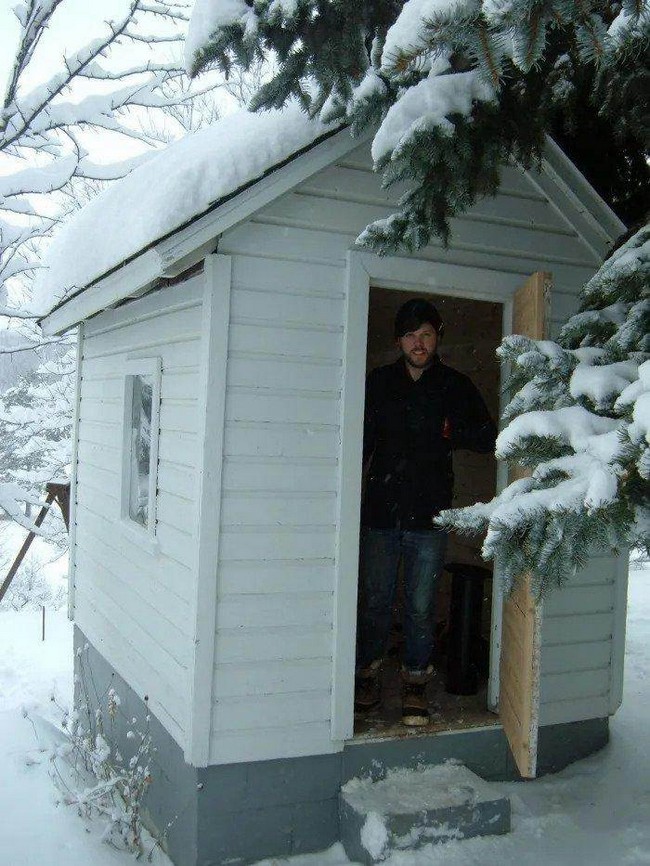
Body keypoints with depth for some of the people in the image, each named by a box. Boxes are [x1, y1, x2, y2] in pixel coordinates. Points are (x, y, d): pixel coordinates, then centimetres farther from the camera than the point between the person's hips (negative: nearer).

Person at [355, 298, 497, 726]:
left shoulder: (456, 386, 5)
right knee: (375, 601, 8)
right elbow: (360, 442, 9)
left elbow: (489, 438, 6)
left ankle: (416, 682, 20)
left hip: (430, 515, -1)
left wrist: (452, 432, -15)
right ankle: (368, 672, 25)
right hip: (380, 511, 1)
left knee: (421, 606, 5)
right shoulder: (379, 382, 6)